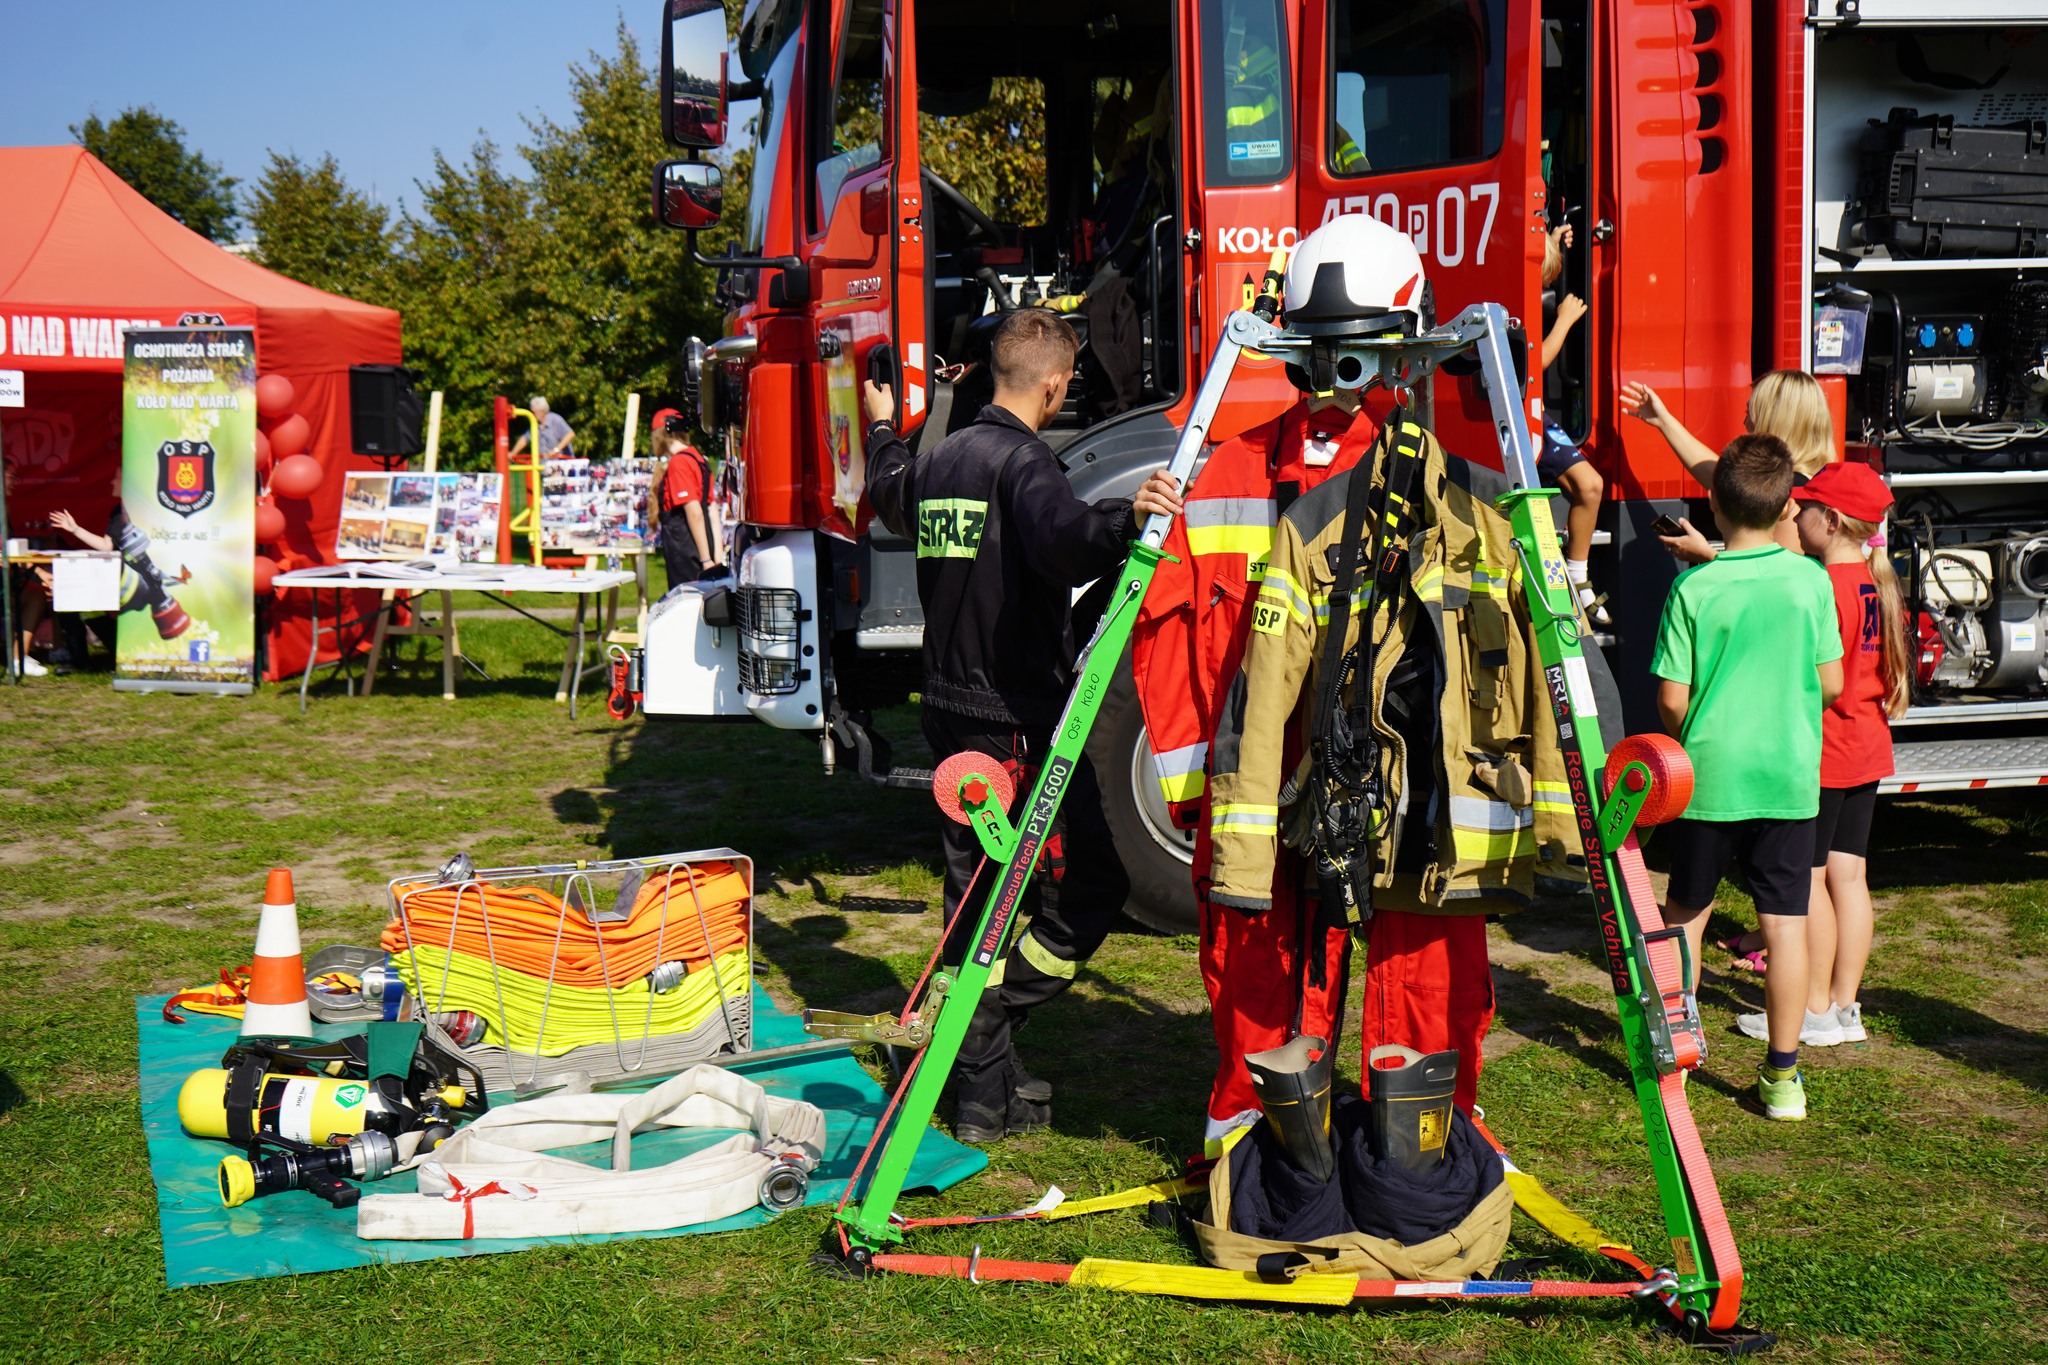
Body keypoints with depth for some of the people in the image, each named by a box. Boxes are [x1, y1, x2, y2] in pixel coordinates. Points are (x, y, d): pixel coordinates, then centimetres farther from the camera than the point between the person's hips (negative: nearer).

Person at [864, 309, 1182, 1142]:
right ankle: (982, 1031, -6)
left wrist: (882, 431, 56)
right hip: (1022, 721, -9)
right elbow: (1059, 535, -38)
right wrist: (1123, 521, -56)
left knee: (974, 893, 14)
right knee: (1094, 882, 0)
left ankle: (984, 1089, 20)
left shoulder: (938, 460, 11)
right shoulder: (1021, 462, -14)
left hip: (951, 714, 9)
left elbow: (889, 496, 37)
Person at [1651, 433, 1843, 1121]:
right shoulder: (1810, 579, -4)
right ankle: (1783, 1075, 9)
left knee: (1686, 914, 15)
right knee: (1785, 922, 5)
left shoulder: (1693, 588, -8)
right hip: (1789, 775, 1)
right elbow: (1831, 683, 1)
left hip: (1707, 775, -1)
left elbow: (1672, 698, -7)